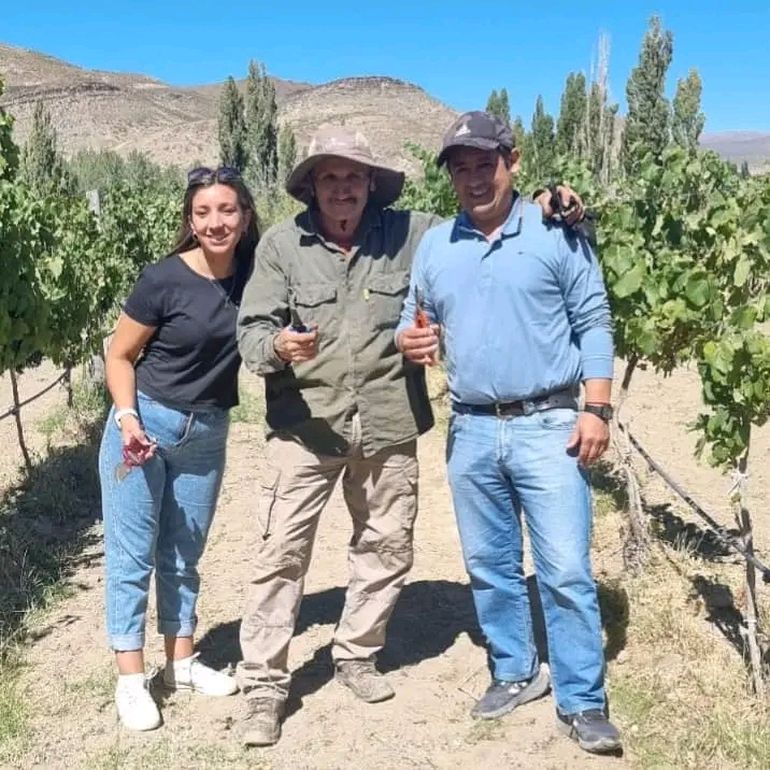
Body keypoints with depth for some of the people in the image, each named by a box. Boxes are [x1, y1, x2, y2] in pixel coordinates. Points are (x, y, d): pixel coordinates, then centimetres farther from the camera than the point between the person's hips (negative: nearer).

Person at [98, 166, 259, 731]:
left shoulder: (255, 273, -7)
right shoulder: (164, 280, -16)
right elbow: (120, 355, -8)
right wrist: (127, 417, -21)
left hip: (207, 433, 4)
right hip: (145, 423, -4)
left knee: (184, 553, 15)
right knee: (133, 553, 2)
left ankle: (181, 661, 28)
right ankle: (131, 678, 13)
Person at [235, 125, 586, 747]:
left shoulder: (410, 233, 1)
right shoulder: (281, 245, -5)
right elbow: (251, 331, -7)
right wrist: (278, 346, -30)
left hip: (387, 425, 3)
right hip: (305, 425, -2)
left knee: (387, 547, 15)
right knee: (282, 550, -2)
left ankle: (356, 655, 36)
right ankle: (264, 683, 13)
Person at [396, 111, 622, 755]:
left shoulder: (557, 234, -2)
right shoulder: (434, 244, 8)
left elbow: (593, 324, -2)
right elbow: (412, 321, 13)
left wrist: (596, 408, -10)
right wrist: (408, 341, -11)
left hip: (549, 426, -4)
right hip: (471, 432, 4)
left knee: (566, 570, -4)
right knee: (490, 566, 14)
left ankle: (583, 702, 9)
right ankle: (516, 673, 31)